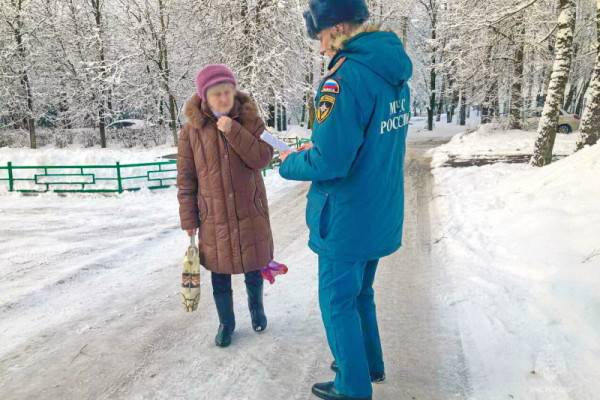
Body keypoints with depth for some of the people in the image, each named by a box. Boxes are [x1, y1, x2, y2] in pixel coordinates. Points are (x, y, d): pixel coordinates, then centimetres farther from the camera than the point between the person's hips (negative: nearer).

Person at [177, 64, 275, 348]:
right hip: (213, 216, 0)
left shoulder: (249, 120, -5)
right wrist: (188, 219, -1)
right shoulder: (192, 130, -5)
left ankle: (256, 308, 44)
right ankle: (226, 323, 35)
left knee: (253, 270, 15)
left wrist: (233, 131, -25)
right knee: (220, 275, 12)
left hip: (249, 212, 0)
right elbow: (186, 178, -1)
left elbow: (263, 159, -15)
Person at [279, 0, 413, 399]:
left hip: (347, 220, -9)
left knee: (337, 302, 10)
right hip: (380, 216, 9)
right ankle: (369, 363, 42)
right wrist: (315, 147, 11)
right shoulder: (393, 75, 6)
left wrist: (289, 163, -6)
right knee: (361, 293, 25)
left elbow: (328, 163, -26)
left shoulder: (346, 77, -23)